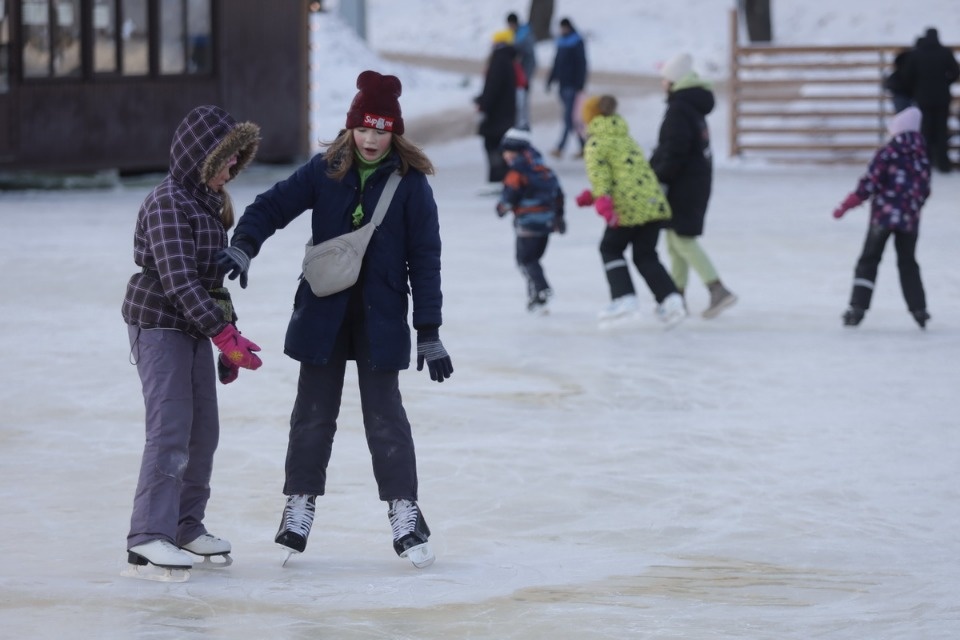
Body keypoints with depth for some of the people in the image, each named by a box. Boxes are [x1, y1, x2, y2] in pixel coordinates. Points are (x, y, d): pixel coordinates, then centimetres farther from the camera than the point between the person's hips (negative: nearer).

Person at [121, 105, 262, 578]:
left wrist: (227, 337, 17)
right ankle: (148, 538, -18)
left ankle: (186, 526, 22)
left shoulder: (210, 202, 12)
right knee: (171, 428, -15)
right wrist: (224, 334, -29)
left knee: (203, 431, 10)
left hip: (196, 326, 9)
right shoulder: (168, 203, -17)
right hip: (159, 324, -9)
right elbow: (177, 277, -25)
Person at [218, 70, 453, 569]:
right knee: (313, 414, 8)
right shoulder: (325, 171, -1)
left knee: (385, 416, -2)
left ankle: (404, 515, 8)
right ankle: (299, 509, 19)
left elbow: (424, 258, -4)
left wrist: (429, 332, -5)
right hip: (323, 314, 2)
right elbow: (274, 205, -5)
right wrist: (243, 244, -27)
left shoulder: (410, 183, -6)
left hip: (380, 318, -2)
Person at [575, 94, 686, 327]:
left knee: (610, 249, 14)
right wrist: (592, 196, 29)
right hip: (655, 204, 7)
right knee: (645, 256, 13)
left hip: (629, 207, -7)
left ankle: (624, 297, 4)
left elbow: (599, 174, -15)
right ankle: (670, 298, -3)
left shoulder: (596, 144, 0)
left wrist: (602, 203, -25)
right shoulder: (627, 139, 26)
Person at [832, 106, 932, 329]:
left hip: (884, 215, -4)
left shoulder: (887, 153, -9)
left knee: (868, 262, 4)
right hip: (910, 218, 4)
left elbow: (869, 184, -12)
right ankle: (919, 309, 11)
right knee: (908, 263, 16)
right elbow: (924, 190, 10)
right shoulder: (922, 157, 4)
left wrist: (845, 206, -4)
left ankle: (857, 308, -3)